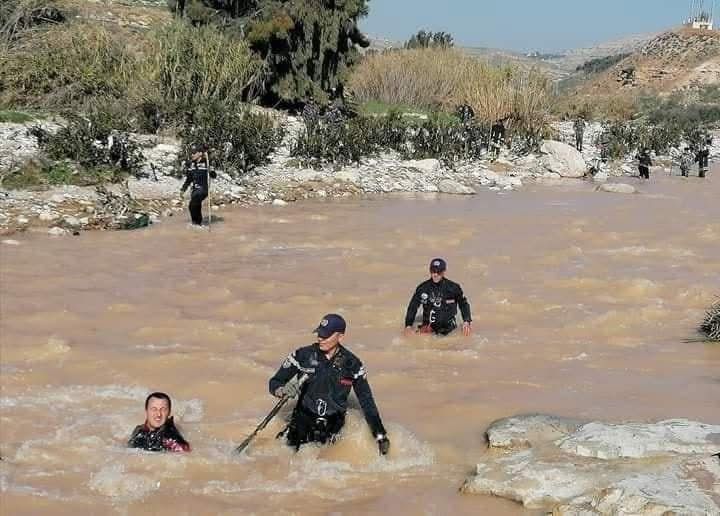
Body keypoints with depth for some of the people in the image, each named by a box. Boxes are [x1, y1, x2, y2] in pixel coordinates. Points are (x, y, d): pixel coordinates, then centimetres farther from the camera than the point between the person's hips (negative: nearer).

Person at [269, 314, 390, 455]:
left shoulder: (351, 364, -2)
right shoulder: (303, 355, -5)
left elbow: (366, 400, 4)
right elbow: (274, 383, 0)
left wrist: (380, 434, 0)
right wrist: (283, 390, -24)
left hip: (333, 423, 1)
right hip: (304, 417, -1)